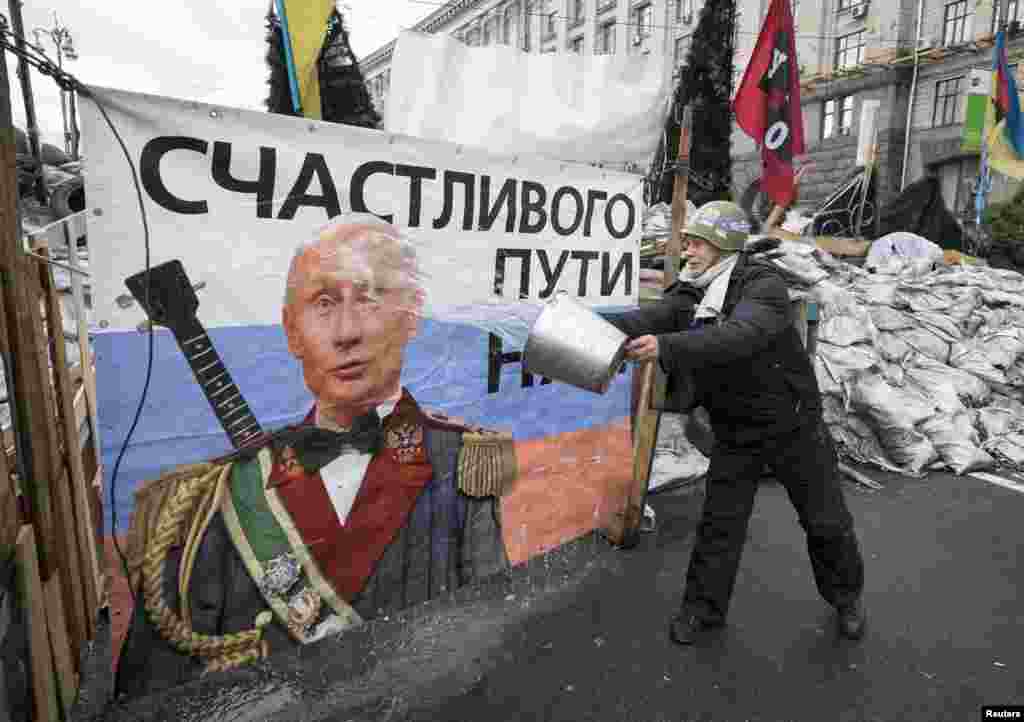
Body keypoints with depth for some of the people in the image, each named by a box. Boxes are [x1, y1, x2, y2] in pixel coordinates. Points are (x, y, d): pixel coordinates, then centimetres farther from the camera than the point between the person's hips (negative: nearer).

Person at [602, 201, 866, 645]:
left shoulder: (764, 285, -23)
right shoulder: (690, 293, -5)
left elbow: (740, 336, -43)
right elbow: (650, 318, -23)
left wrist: (667, 345, -56)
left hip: (791, 424, -3)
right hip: (734, 431, 4)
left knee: (825, 520, 15)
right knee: (719, 524, 8)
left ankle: (846, 597, 42)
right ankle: (703, 609, 26)